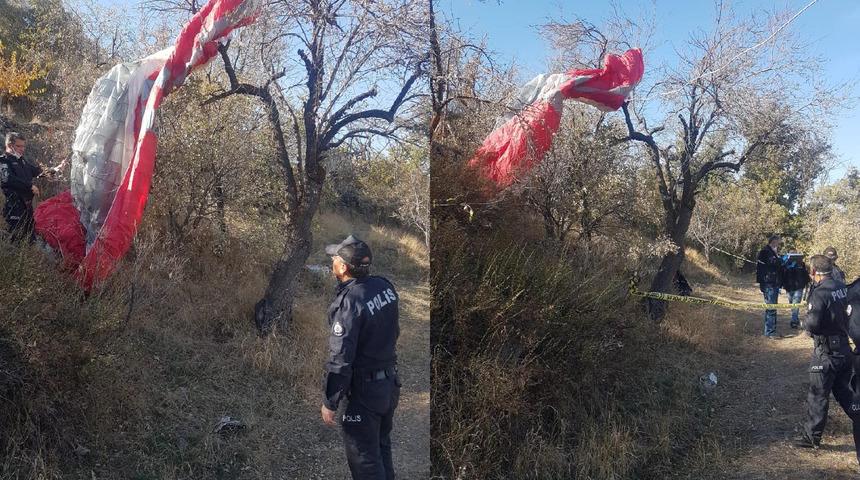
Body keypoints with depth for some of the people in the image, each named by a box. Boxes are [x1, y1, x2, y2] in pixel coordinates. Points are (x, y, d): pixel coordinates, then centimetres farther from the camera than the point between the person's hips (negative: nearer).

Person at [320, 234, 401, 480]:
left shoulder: (348, 303, -25)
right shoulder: (385, 286, -3)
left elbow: (341, 359, -23)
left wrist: (329, 403, -14)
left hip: (363, 391, -8)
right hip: (390, 384, 8)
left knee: (364, 459, 8)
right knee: (382, 448, 25)